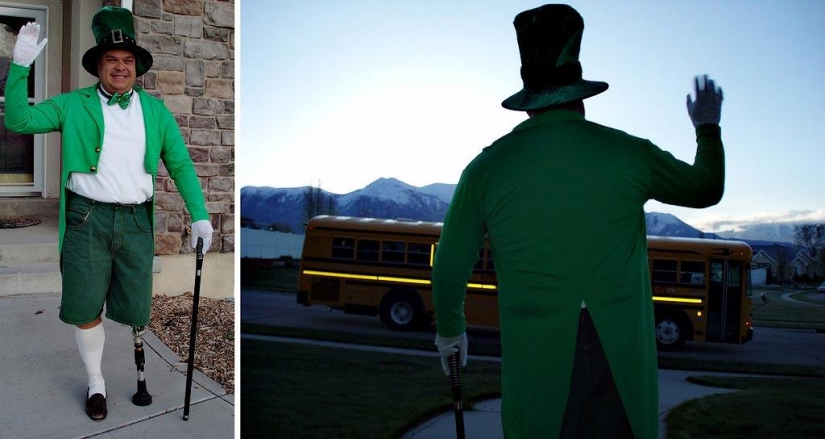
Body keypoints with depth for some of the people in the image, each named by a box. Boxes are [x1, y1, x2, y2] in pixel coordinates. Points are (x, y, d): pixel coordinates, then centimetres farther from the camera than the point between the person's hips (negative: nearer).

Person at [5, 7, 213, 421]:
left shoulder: (156, 110, 9)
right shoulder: (73, 105, 7)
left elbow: (180, 164, 9)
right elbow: (18, 120, 0)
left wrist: (200, 215, 2)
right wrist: (19, 66, -10)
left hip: (136, 221, 1)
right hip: (87, 218, -1)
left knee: (135, 311, 5)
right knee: (86, 310, 8)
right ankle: (95, 382, 30)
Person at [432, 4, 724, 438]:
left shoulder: (486, 167, -2)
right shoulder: (628, 153, -3)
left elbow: (449, 268, 5)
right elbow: (707, 189, 17)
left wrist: (450, 330, 23)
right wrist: (708, 128, 35)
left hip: (536, 359, 0)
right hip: (621, 355, 0)